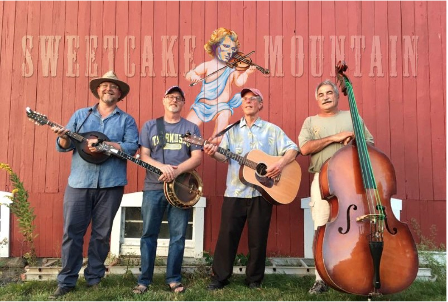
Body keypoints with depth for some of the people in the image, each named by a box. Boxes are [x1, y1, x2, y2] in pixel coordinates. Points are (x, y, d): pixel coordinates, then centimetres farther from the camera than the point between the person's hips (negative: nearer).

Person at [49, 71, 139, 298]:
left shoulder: (126, 120, 7)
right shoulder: (81, 115, 13)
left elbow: (132, 146, -8)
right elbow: (63, 146, 8)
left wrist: (104, 144, -20)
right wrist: (64, 137, -16)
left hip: (111, 184, -1)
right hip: (79, 182, 1)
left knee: (102, 233, 8)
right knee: (72, 231, 3)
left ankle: (94, 278, 21)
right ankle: (66, 281, 15)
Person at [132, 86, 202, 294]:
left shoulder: (191, 128, 8)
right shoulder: (150, 126, 8)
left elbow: (197, 158, -1)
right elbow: (143, 156, 1)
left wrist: (176, 171, -17)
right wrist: (162, 167, -18)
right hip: (153, 187, 0)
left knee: (178, 236, 3)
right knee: (149, 234, 3)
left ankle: (174, 279, 16)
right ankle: (144, 280, 15)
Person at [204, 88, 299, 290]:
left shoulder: (272, 130, 6)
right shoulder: (232, 130, 11)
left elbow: (293, 149, 2)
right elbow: (225, 156, 2)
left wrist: (281, 163, -16)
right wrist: (214, 153, -20)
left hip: (262, 193, -1)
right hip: (235, 192, 1)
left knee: (258, 238, 6)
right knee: (227, 235, 3)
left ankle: (254, 280, 22)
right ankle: (219, 277, 17)